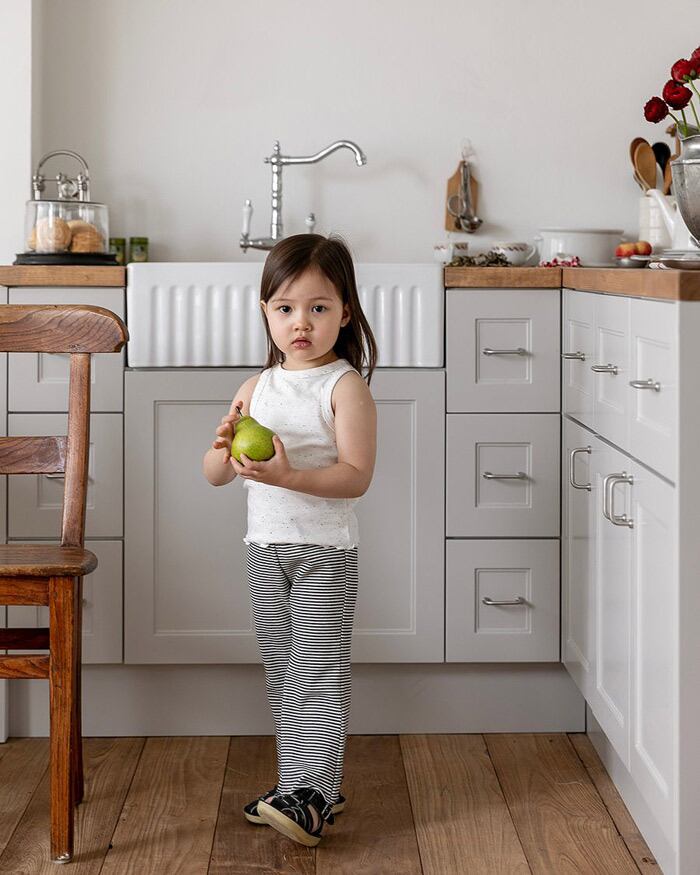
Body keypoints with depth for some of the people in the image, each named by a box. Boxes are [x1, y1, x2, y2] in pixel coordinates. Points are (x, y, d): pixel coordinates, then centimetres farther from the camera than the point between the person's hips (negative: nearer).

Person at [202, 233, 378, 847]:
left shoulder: (345, 385, -10)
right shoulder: (258, 388, 7)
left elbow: (356, 476, -18)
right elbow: (214, 475, 7)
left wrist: (287, 475, -31)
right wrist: (226, 448, -17)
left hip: (325, 550, -6)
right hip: (265, 545, 6)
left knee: (321, 675, -3)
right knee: (282, 674, 13)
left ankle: (315, 795, 2)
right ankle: (296, 784, 24)